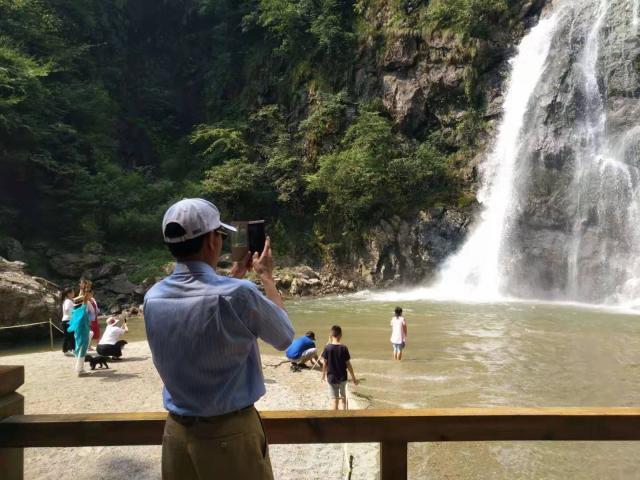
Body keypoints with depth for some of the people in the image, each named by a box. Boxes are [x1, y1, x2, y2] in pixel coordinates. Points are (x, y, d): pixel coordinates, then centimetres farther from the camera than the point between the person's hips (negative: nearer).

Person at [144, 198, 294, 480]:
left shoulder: (153, 298, -6)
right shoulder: (237, 294, -23)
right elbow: (284, 337, -5)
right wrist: (266, 275, 4)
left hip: (177, 432, 6)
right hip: (230, 434, -5)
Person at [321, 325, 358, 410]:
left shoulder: (327, 348, -11)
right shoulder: (344, 348, -11)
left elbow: (325, 363, -4)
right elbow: (348, 364, -6)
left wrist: (323, 375, 13)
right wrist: (353, 378, 4)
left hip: (331, 378, -1)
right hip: (342, 377, 2)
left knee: (334, 400, 0)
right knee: (343, 396, 25)